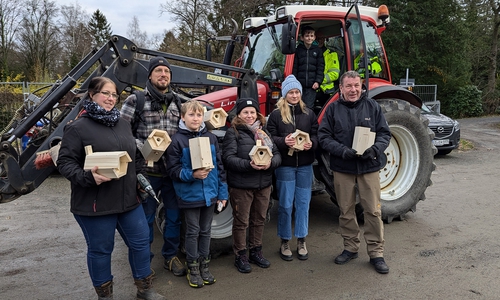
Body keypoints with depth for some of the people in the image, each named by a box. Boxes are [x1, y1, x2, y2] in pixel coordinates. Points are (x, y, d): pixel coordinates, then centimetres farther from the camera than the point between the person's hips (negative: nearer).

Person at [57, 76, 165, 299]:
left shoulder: (123, 124, 11)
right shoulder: (78, 127, -9)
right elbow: (64, 162, -10)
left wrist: (139, 173, 7)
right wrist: (87, 176, -26)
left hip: (128, 198, 6)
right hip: (95, 203, -6)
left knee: (140, 241, 13)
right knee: (100, 250, 9)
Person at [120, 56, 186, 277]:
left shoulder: (178, 102, 10)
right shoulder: (135, 100, -4)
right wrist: (142, 147, -20)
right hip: (147, 170, -4)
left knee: (174, 216, 13)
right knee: (145, 217, 10)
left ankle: (170, 256, 33)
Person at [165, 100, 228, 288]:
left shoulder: (211, 138, 3)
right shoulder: (177, 140, -9)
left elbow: (219, 166, 6)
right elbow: (173, 169, -9)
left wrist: (222, 192, 4)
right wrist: (192, 175, -24)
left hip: (209, 193, 4)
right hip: (190, 195, -3)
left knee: (205, 231, 15)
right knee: (193, 232, 9)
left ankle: (204, 265, 30)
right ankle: (192, 268, 25)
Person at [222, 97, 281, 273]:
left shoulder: (263, 132, 12)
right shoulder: (233, 132, -4)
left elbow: (277, 155, 6)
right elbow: (228, 158, -15)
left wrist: (271, 163, -16)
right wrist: (248, 165, -27)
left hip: (264, 184, 5)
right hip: (241, 185, -5)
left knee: (259, 220, 17)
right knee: (241, 222, 7)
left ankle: (256, 252, 34)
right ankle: (240, 256, 22)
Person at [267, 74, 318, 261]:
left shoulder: (308, 113, 7)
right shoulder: (276, 114, -2)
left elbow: (316, 134, 6)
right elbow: (270, 137, -5)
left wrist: (312, 143, -16)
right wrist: (283, 141, -24)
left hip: (305, 165, 3)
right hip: (285, 165, -3)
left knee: (303, 203, 9)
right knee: (286, 204, 3)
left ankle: (301, 241, 23)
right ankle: (284, 242, 19)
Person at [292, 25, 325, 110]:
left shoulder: (317, 50, 8)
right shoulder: (298, 50, 6)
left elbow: (320, 67, 5)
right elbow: (294, 67, 3)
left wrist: (318, 81, -5)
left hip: (312, 85, 0)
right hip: (300, 85, 0)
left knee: (309, 106, -3)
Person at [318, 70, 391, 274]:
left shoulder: (372, 106, 3)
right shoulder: (333, 109, 1)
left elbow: (384, 133, 4)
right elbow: (324, 136, -3)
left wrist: (375, 149, -16)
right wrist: (342, 150, -18)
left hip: (369, 166, 0)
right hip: (343, 168, 1)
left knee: (373, 210, 2)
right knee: (346, 211, 11)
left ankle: (376, 252, 16)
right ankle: (350, 248, 28)